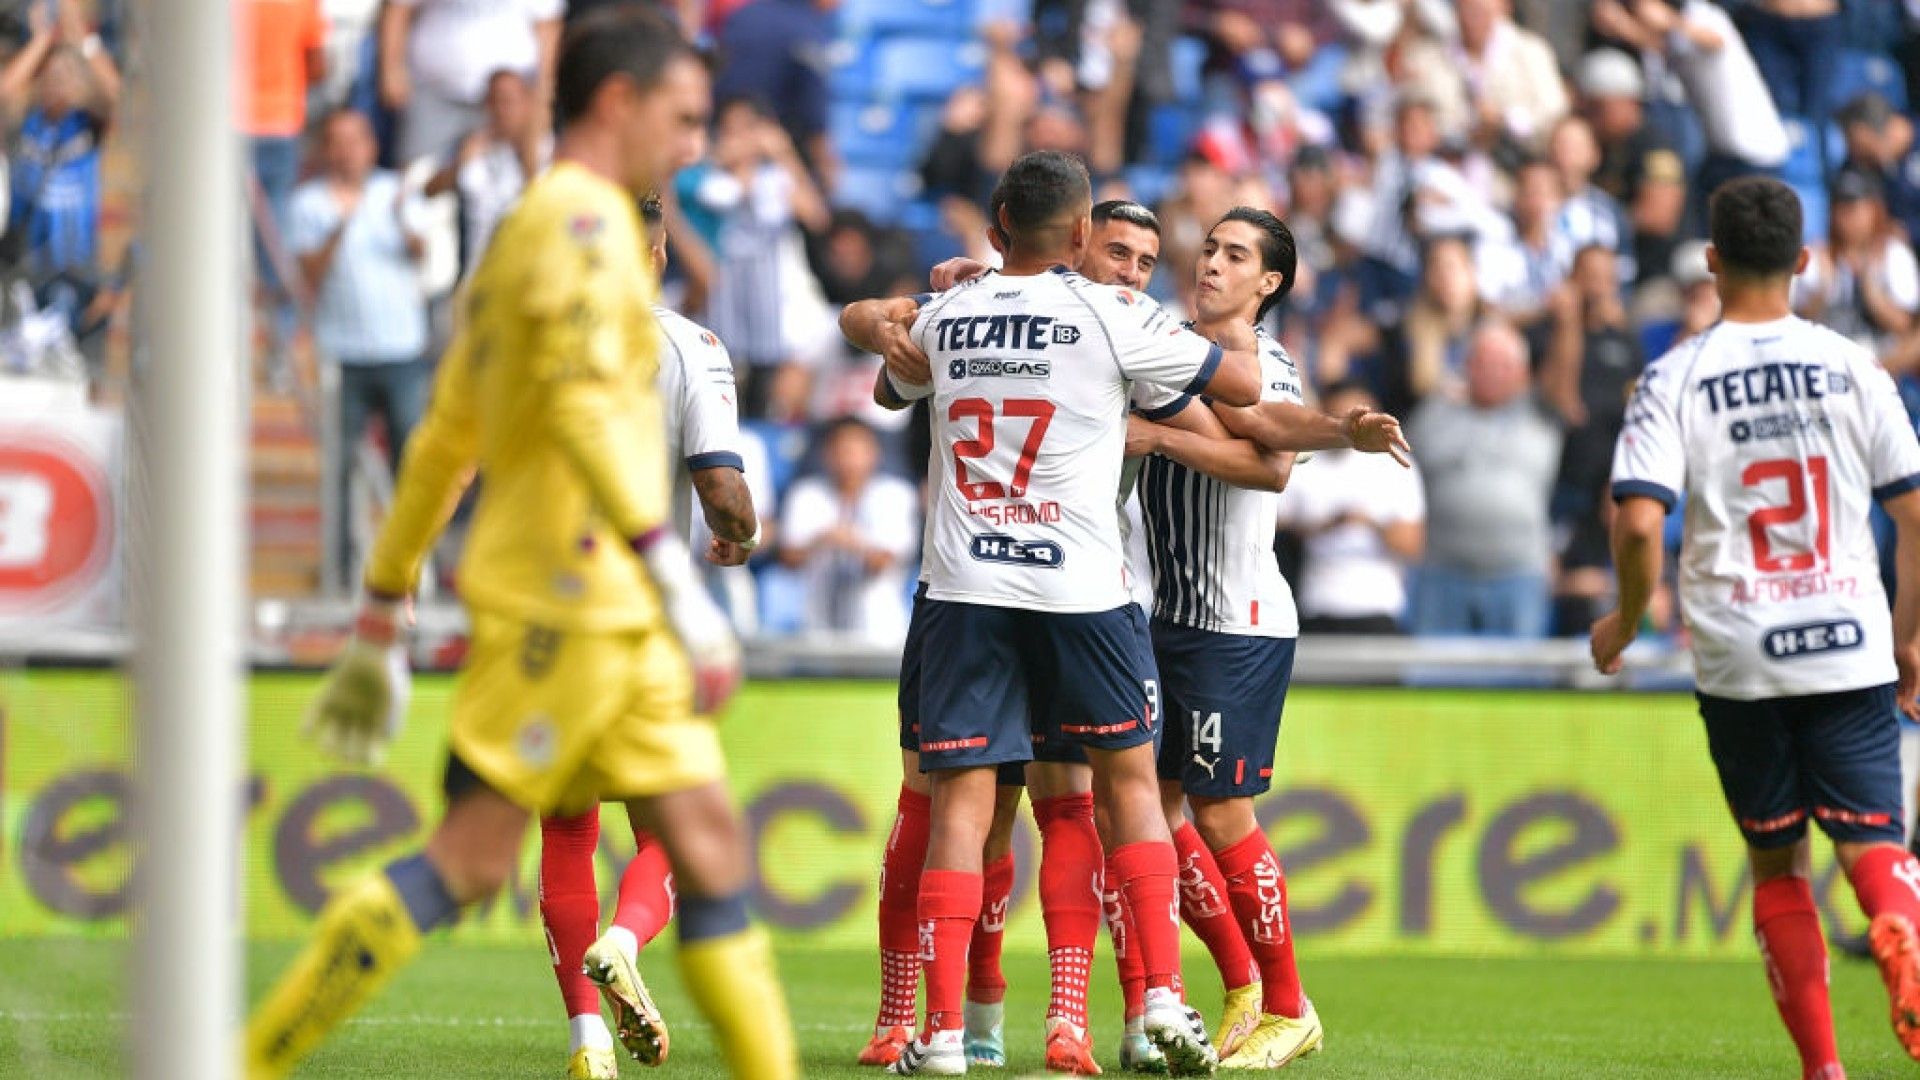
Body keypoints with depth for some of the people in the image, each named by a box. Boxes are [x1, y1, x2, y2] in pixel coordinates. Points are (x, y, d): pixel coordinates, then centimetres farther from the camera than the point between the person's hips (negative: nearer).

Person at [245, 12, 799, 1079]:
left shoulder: (535, 226, 22)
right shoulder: (584, 217, -8)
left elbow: (445, 442, 24)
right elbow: (586, 401, -23)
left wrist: (379, 626, 25)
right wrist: (676, 576, -29)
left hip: (618, 621, 10)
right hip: (564, 594, -10)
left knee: (708, 837, 4)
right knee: (472, 858, -9)